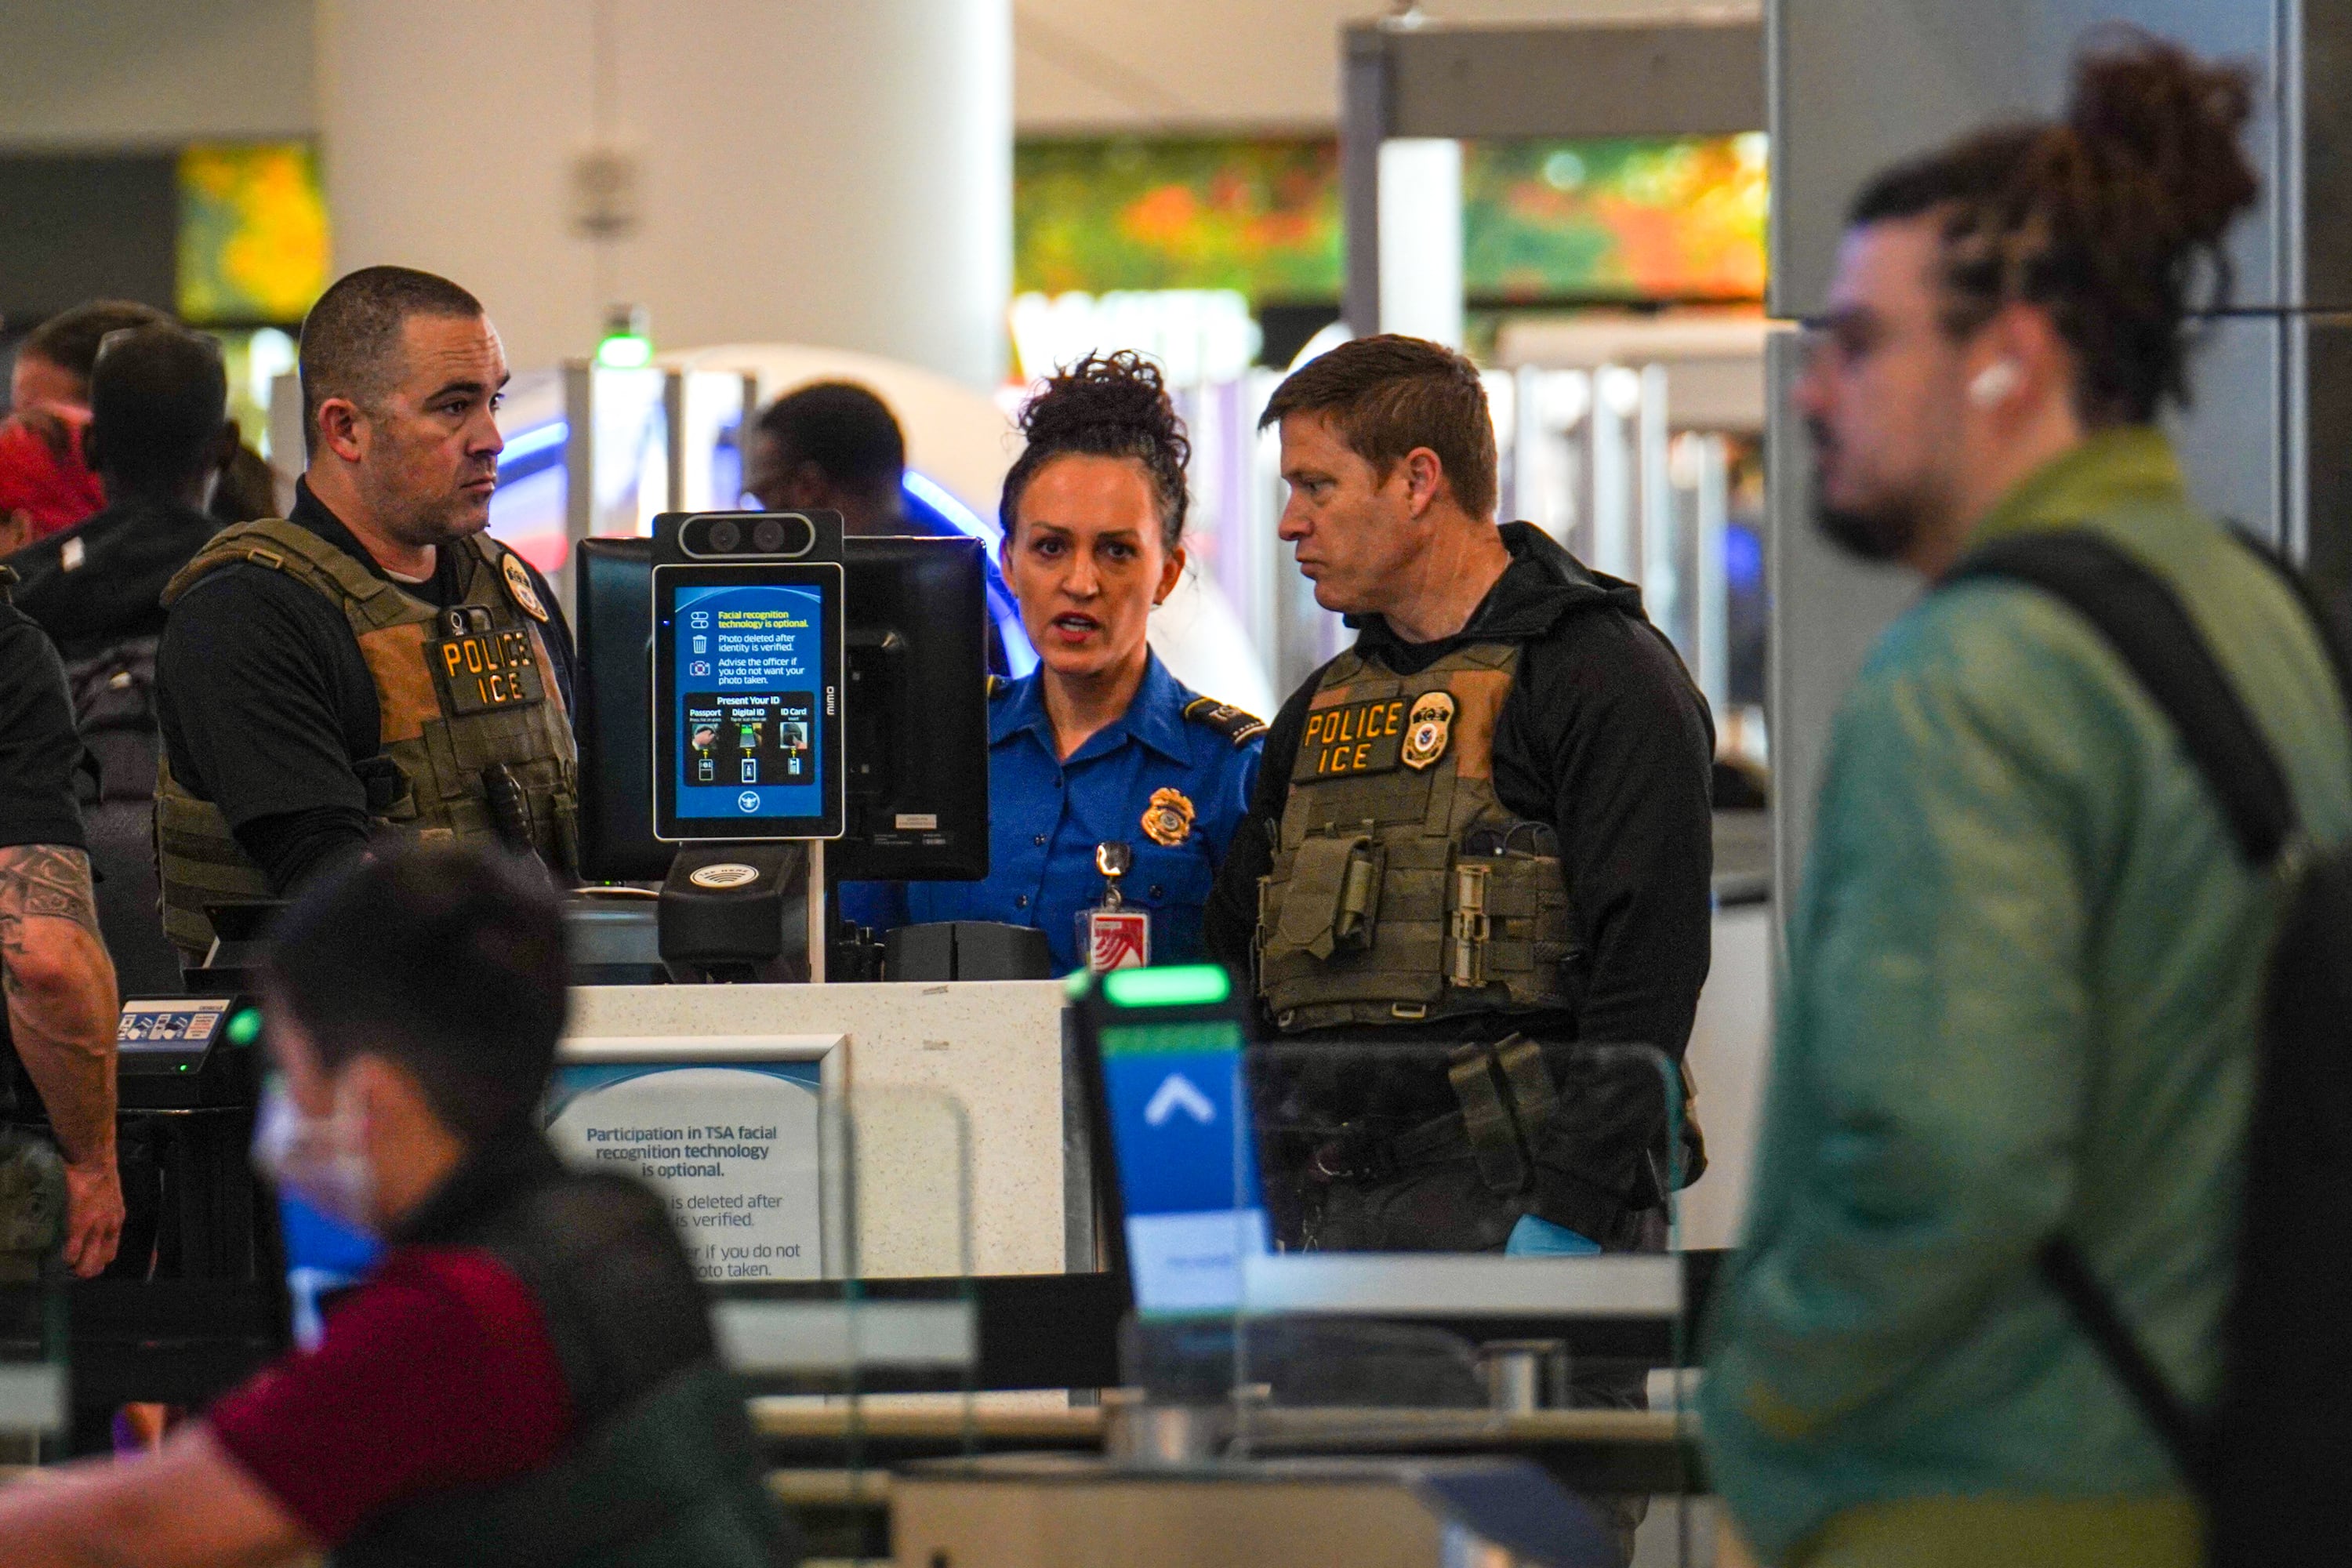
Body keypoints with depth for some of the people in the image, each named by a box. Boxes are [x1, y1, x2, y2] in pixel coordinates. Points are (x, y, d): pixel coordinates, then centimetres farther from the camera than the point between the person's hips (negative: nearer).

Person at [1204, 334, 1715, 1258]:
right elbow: (1237, 956, 23)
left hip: (1510, 1213, -7)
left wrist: (1571, 1216, -20)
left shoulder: (1606, 677, -4)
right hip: (1327, 1219, 7)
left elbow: (1646, 972, -13)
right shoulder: (1320, 712, 21)